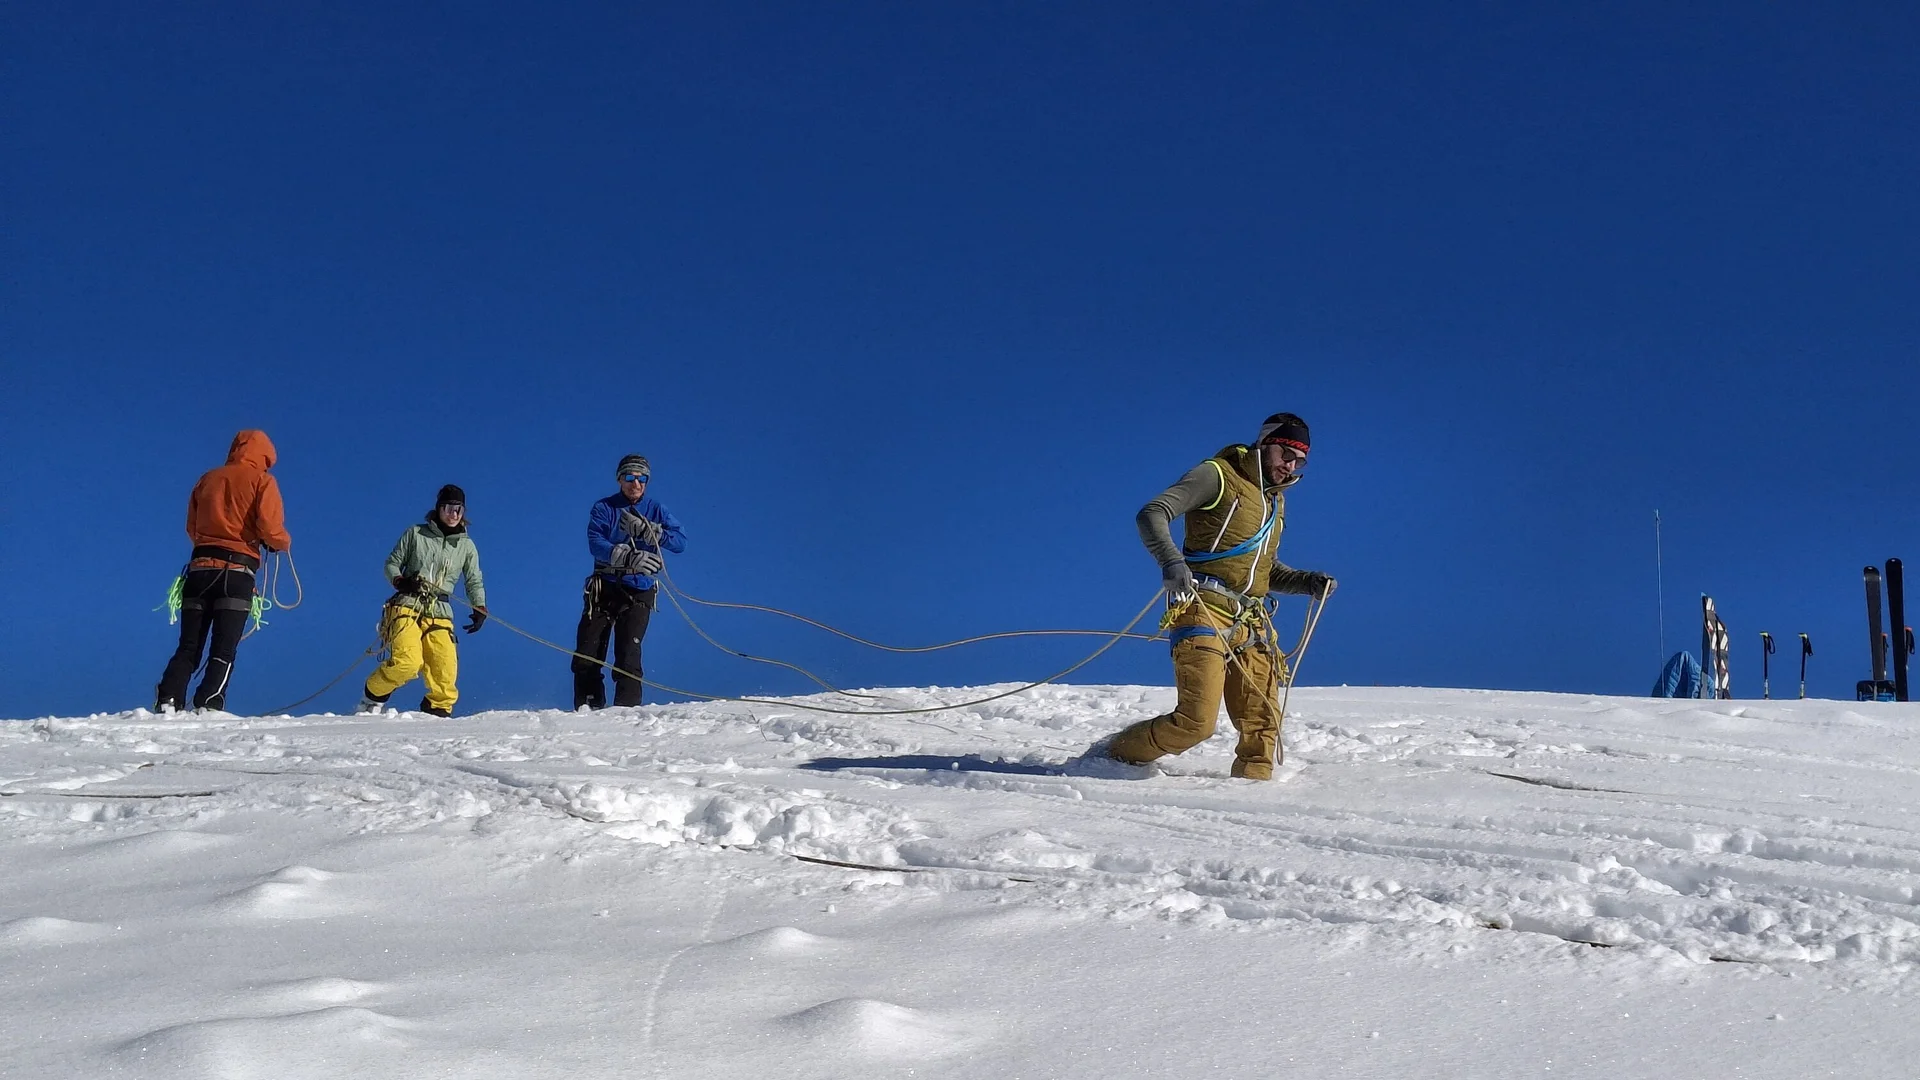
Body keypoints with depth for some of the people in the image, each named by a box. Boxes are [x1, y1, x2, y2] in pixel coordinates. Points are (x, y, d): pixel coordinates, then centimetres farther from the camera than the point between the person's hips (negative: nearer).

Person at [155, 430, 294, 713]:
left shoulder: (208, 479, 16)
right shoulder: (262, 480, 2)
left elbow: (191, 528, 15)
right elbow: (270, 528, -10)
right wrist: (284, 543, 11)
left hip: (200, 566, 4)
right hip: (237, 571, -4)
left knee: (189, 647, 6)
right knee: (224, 650, -4)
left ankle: (167, 703, -9)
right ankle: (208, 707, -17)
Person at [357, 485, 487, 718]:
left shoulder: (466, 546, 14)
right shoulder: (415, 533, 8)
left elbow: (474, 582, 18)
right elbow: (392, 563, 11)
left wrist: (480, 609, 2)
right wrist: (399, 581, -10)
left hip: (439, 613, 3)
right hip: (407, 606, -3)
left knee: (446, 671, -17)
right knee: (407, 662, -23)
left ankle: (436, 710, 4)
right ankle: (371, 699, 1)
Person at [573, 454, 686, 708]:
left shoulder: (655, 510, 7)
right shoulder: (604, 508, 3)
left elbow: (681, 542, -7)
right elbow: (595, 544, -15)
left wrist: (646, 530, -22)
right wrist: (630, 557, -32)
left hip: (638, 592, -1)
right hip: (603, 589, 1)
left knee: (628, 654, -13)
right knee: (587, 654, -1)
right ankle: (588, 708, 10)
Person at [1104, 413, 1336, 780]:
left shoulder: (1276, 501, 25)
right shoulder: (1218, 475, 0)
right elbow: (1151, 515, -10)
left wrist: (1305, 582, 12)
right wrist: (1172, 562, -28)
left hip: (1250, 622, 8)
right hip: (1205, 609, -8)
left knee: (1262, 722, -2)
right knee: (1196, 721, -15)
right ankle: (1119, 755, 3)